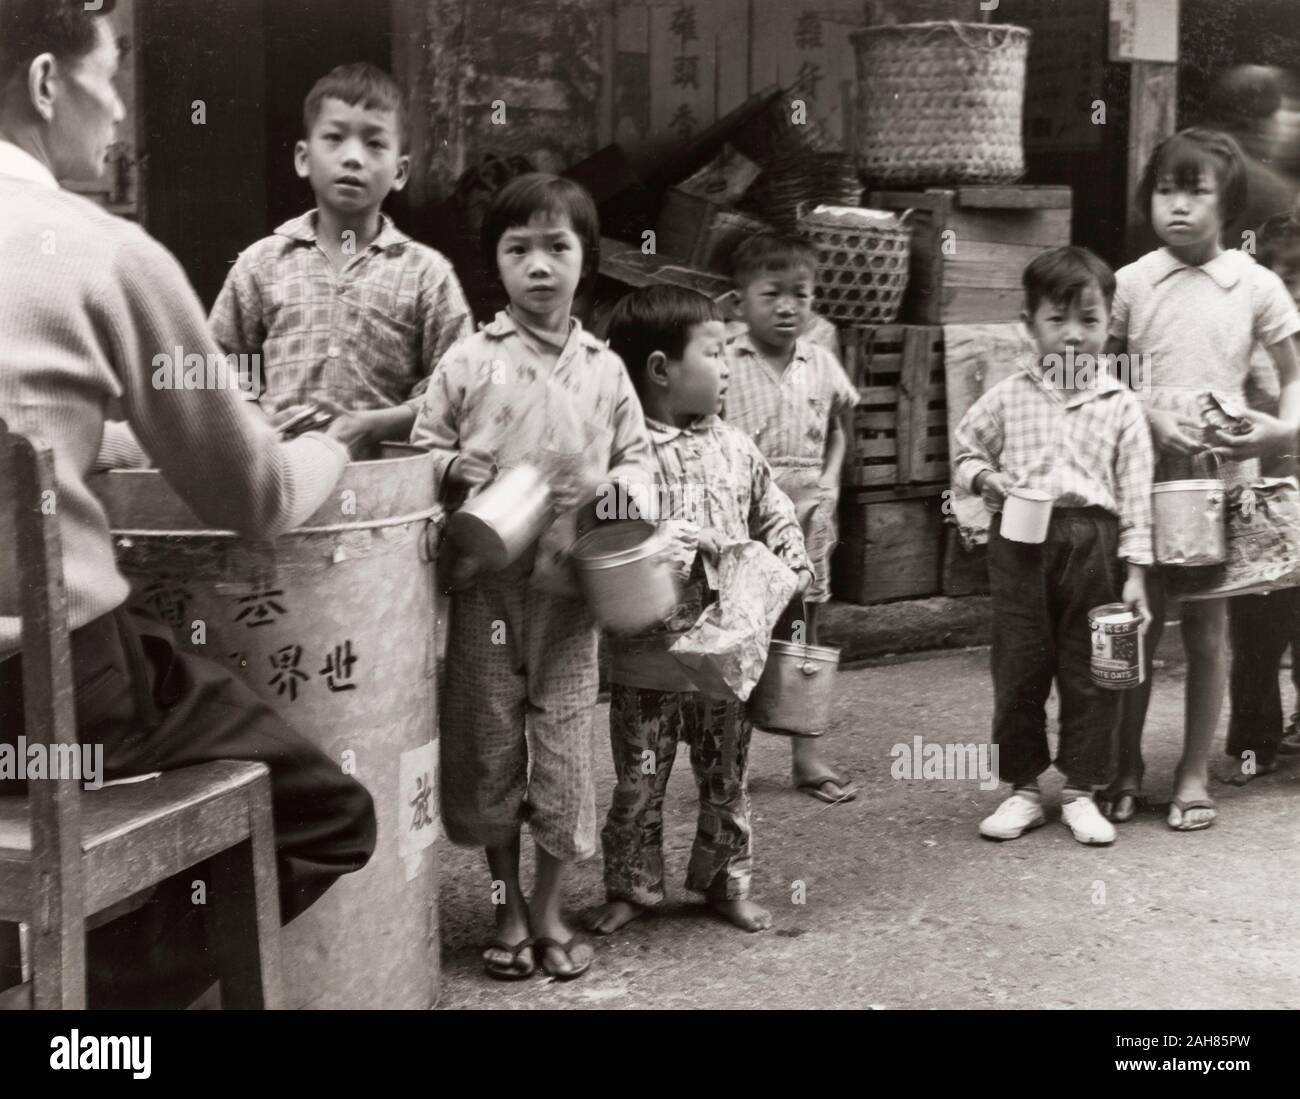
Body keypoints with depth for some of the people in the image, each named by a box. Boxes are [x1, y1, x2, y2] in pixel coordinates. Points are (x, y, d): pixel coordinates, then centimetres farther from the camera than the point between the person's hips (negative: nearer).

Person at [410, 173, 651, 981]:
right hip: (486, 583, 0)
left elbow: (639, 459, 12)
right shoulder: (468, 360, 1)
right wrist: (456, 469, -14)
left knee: (564, 748, 4)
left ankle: (550, 912, 21)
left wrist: (603, 487, -8)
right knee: (488, 747, 7)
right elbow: (422, 449, 7)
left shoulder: (604, 368, 5)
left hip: (569, 582, 1)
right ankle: (509, 910, 24)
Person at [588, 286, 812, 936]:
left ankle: (726, 883, 31)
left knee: (726, 780, 16)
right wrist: (687, 541, -26)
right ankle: (630, 888, 26)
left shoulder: (735, 449, 4)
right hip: (647, 661, -4)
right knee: (638, 784, 9)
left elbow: (776, 517, 14)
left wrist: (791, 568, -2)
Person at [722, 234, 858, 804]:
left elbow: (838, 430, 16)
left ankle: (808, 757, 23)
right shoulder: (723, 367, -9)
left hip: (805, 522, 4)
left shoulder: (820, 363, 4)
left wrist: (829, 486, 3)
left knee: (802, 639, 13)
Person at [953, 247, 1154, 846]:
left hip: (1092, 538, -1)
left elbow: (1135, 492, 2)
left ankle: (1080, 791, 18)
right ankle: (1023, 789, 19)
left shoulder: (1120, 405, 3)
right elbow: (966, 449, 15)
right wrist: (983, 477, -8)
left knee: (1089, 671, 5)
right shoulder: (1007, 397, 5)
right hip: (1020, 539, 1)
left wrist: (1135, 572, -3)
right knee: (1018, 666, 6)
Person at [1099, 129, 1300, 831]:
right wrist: (1151, 415, -12)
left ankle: (1194, 774, 19)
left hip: (1223, 476, 0)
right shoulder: (1130, 284, 0)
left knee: (1206, 629, 6)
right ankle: (1125, 769, 20)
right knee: (1138, 623, 6)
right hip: (1144, 474, 0)